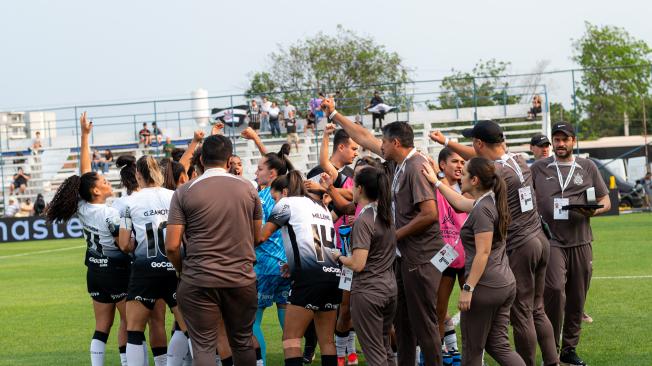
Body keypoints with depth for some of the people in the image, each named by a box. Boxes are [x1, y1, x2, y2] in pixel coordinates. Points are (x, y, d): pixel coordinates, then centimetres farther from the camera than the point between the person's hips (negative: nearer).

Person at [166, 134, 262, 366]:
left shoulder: (184, 192, -4)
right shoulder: (247, 188, 3)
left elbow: (172, 246, -7)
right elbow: (257, 237, 13)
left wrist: (182, 271, 11)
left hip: (199, 281, -2)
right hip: (242, 278, 2)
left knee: (203, 346, 1)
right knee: (243, 342, 15)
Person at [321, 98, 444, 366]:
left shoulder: (415, 168, -17)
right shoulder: (397, 163, 9)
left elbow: (429, 214, -24)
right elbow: (365, 139, 22)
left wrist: (396, 234, -13)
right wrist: (334, 115, 26)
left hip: (420, 258, -10)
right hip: (404, 255, 10)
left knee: (423, 323, -6)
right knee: (402, 321, 14)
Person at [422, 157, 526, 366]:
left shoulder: (482, 210, -16)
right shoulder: (490, 202, 12)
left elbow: (483, 253, -21)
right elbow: (460, 203, 32)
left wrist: (468, 288, -20)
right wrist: (436, 182, 37)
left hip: (485, 286, -9)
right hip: (506, 284, 9)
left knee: (472, 349, 3)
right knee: (498, 345, 10)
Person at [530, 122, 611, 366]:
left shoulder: (587, 167, 10)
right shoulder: (538, 168, 7)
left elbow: (605, 201, 12)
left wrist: (593, 210, -10)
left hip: (580, 242, 2)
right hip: (551, 241, -2)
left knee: (577, 299, 6)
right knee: (555, 289, -21)